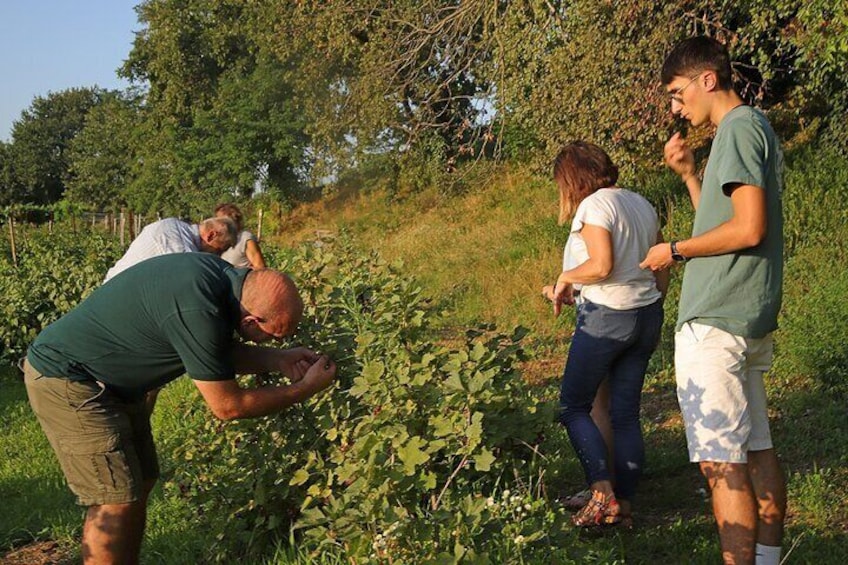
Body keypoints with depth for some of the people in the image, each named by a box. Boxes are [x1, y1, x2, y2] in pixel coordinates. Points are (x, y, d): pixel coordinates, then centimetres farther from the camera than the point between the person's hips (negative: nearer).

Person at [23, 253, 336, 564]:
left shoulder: (222, 274, -7)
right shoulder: (197, 312, -33)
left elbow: (219, 353, 10)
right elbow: (227, 406, -21)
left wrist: (277, 359, -4)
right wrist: (307, 388, -13)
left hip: (110, 383, 10)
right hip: (65, 380, -10)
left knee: (140, 484, 13)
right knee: (116, 503, -9)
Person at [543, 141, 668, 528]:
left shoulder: (593, 206, -11)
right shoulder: (642, 205, 14)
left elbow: (601, 265, -23)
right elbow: (661, 273, 15)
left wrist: (566, 277, -6)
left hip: (606, 318, -8)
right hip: (647, 314, 8)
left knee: (573, 407, 4)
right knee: (626, 414, 10)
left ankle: (603, 493, -6)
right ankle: (625, 504, 11)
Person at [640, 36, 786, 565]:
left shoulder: (739, 128, -11)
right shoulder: (757, 128, 19)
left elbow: (749, 228, -21)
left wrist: (675, 251, -9)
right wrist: (690, 173, 12)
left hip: (715, 322, -10)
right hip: (748, 320, 10)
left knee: (722, 462, -9)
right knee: (756, 448, 15)